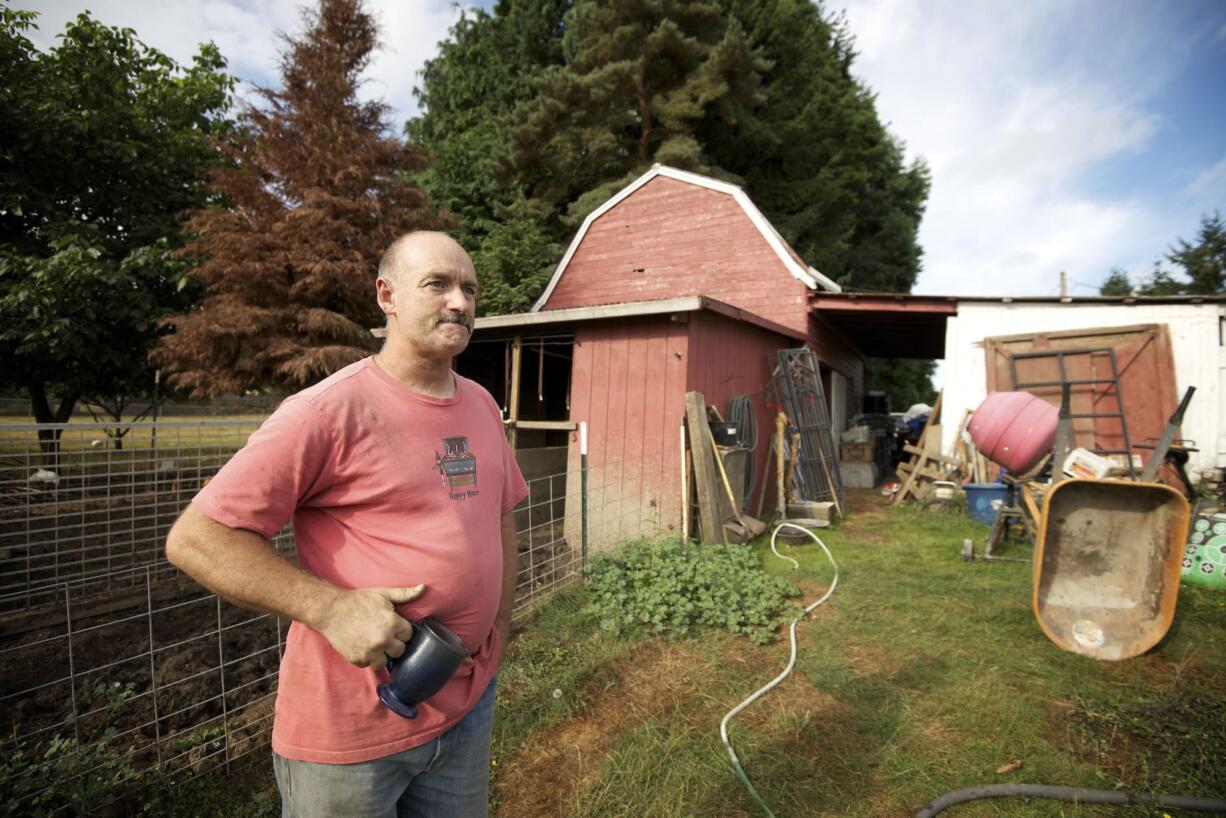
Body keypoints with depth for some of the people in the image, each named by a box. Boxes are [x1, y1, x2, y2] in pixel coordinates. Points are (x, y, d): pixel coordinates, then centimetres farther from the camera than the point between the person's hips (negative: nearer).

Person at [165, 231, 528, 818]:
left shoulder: (481, 405, 3)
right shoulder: (329, 410, -18)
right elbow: (194, 540, -16)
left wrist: (500, 620, 9)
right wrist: (331, 608, -25)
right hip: (350, 725, -6)